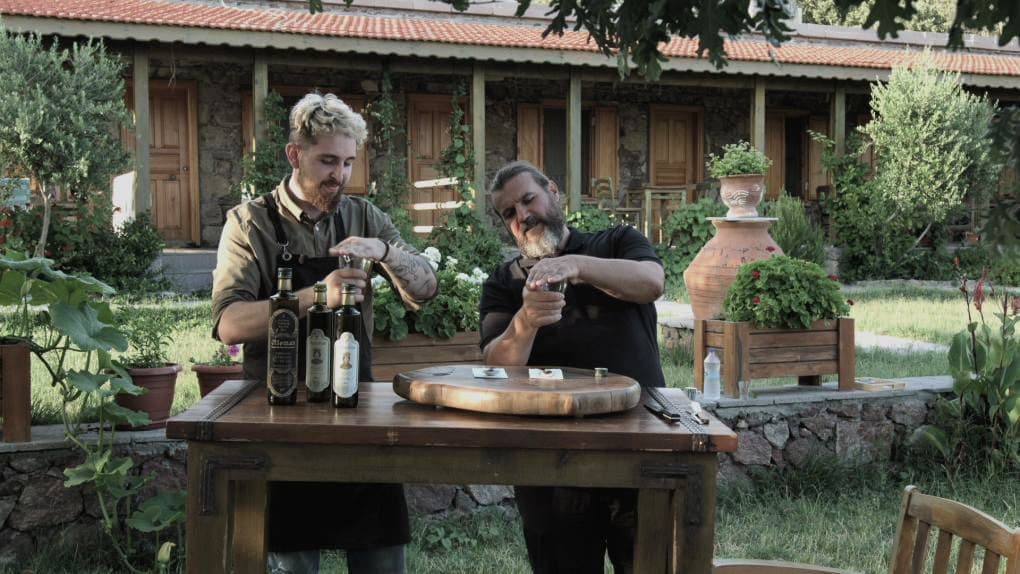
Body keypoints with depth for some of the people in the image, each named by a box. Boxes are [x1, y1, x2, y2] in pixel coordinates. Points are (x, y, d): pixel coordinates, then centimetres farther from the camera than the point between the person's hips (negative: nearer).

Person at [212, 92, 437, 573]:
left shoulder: (363, 218, 6)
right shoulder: (251, 222, -5)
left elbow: (424, 290, -1)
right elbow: (229, 324, -18)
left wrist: (385, 252, -21)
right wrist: (316, 296, -30)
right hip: (281, 413, -3)